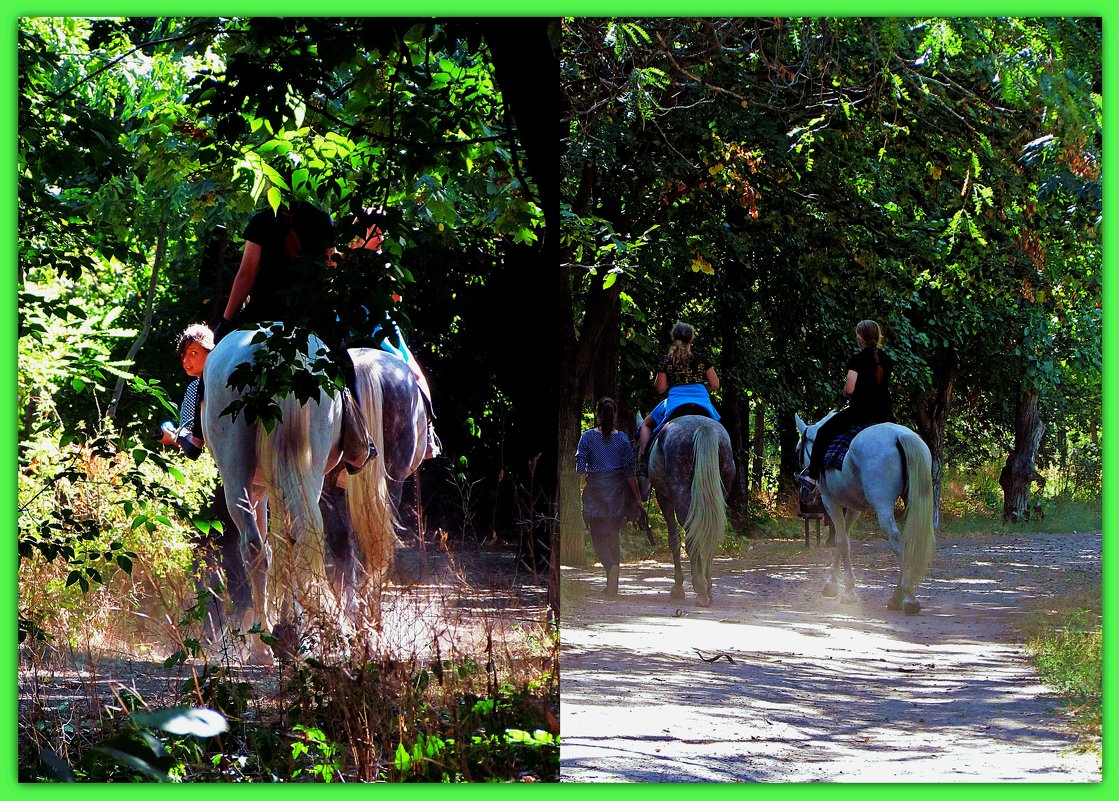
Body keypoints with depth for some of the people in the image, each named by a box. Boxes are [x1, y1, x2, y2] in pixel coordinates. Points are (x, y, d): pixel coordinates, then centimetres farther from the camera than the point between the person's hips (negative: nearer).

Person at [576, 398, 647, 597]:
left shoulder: (588, 437, -5)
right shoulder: (622, 439, -1)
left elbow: (580, 468, -6)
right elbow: (630, 472, 0)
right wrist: (638, 500, 6)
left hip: (595, 491, -2)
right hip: (617, 492, 2)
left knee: (598, 538, 3)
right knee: (614, 537, 14)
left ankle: (611, 566, -27)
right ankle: (613, 586, 17)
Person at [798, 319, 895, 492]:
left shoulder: (857, 360, -10)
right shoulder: (888, 360, 9)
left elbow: (849, 389, -18)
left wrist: (846, 394, 6)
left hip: (860, 411, -5)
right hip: (885, 412, 5)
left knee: (823, 433, 7)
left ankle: (812, 475, 4)